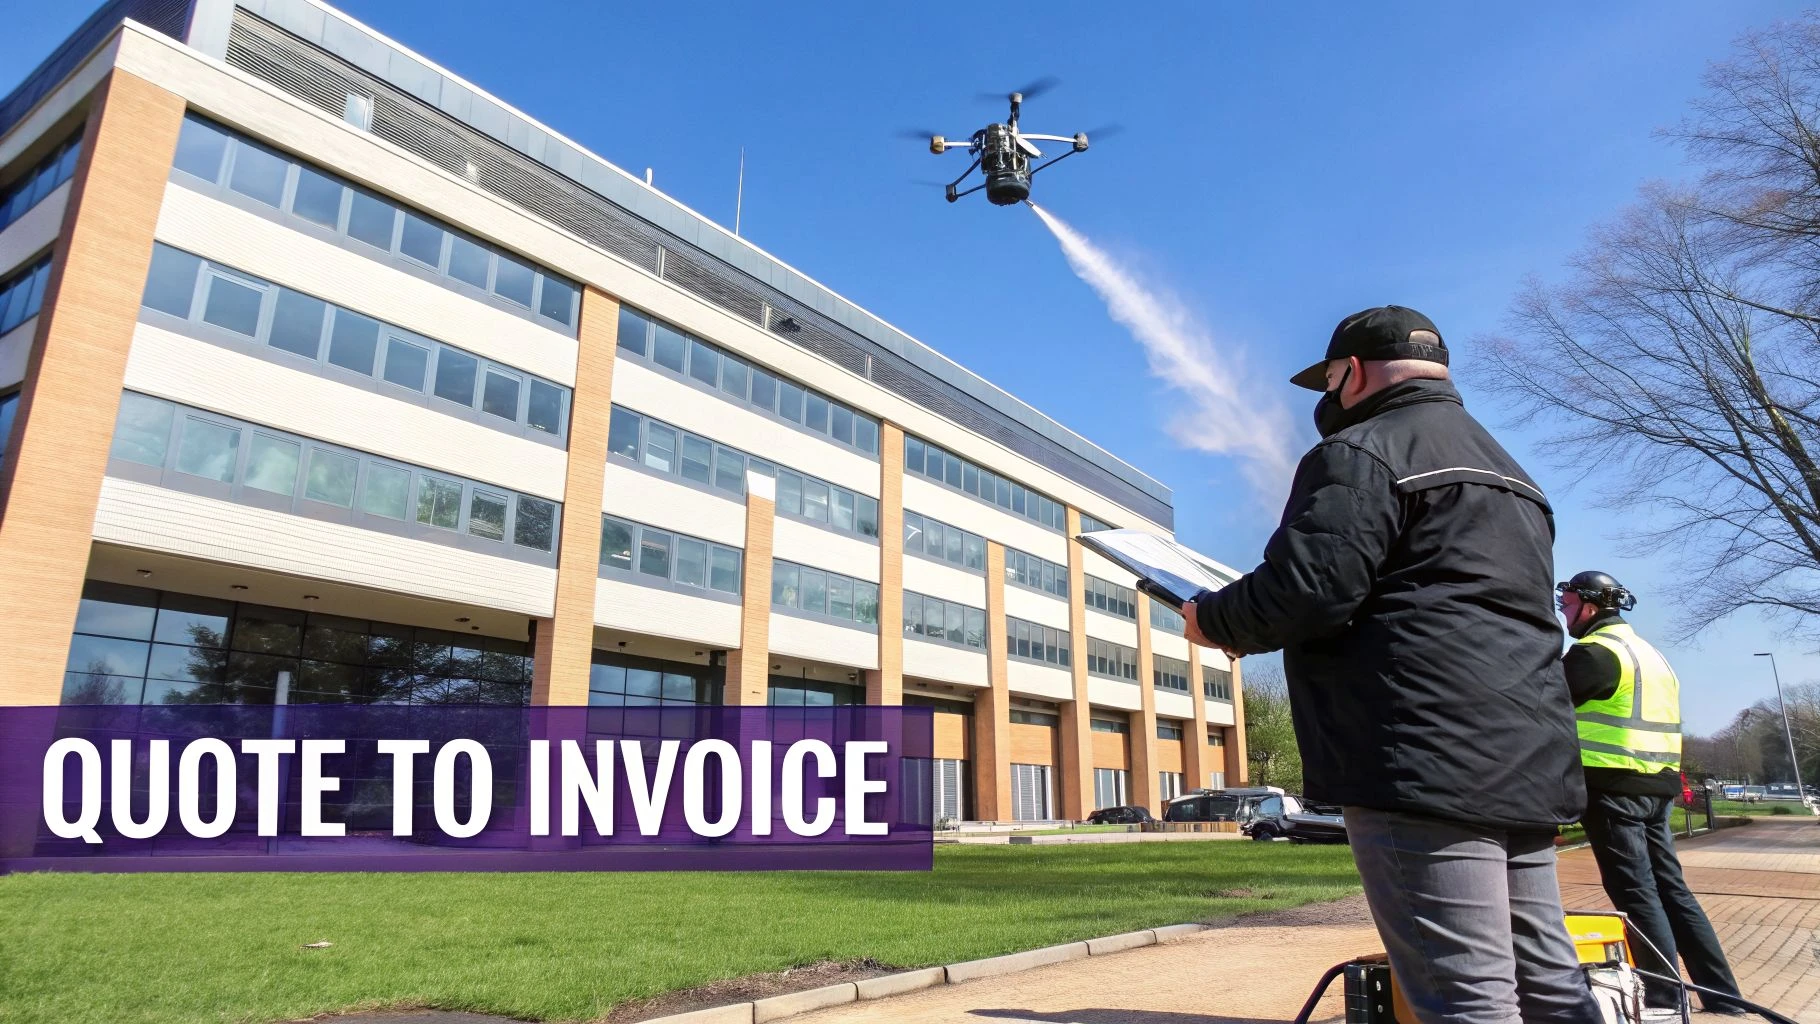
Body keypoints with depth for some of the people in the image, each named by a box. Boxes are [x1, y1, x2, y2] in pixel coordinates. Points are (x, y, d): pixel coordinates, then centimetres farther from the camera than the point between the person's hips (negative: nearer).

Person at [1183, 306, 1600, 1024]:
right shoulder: (1505, 470, 26)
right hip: (1529, 763, 10)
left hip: (1427, 765, -10)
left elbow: (1307, 588, -18)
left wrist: (1212, 620, 1)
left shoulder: (1362, 452, -6)